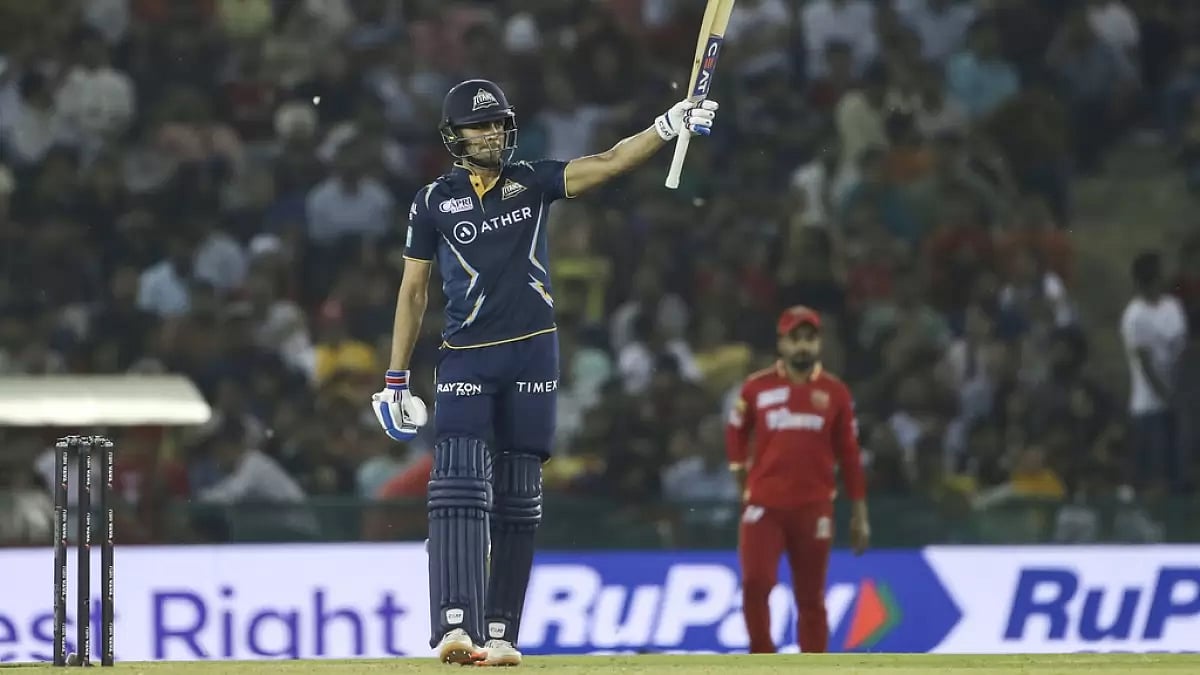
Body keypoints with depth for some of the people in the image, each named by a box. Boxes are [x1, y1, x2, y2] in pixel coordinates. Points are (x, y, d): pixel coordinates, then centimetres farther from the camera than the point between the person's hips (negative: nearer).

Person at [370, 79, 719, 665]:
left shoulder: (532, 182, 8)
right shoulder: (433, 203, 5)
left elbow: (608, 164, -4)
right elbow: (413, 291, 7)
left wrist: (669, 127, -20)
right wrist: (395, 381, 4)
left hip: (531, 355, 2)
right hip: (465, 358, -2)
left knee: (518, 501, 4)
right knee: (461, 487, -17)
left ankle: (501, 633, 10)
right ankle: (457, 625, -27)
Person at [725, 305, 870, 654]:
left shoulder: (835, 392, 4)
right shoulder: (757, 388, 2)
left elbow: (849, 454, 7)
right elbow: (735, 434, 15)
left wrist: (859, 513, 7)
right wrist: (741, 477, 7)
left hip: (813, 508, 1)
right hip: (764, 505, -1)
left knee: (810, 597, 5)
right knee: (755, 583, -15)